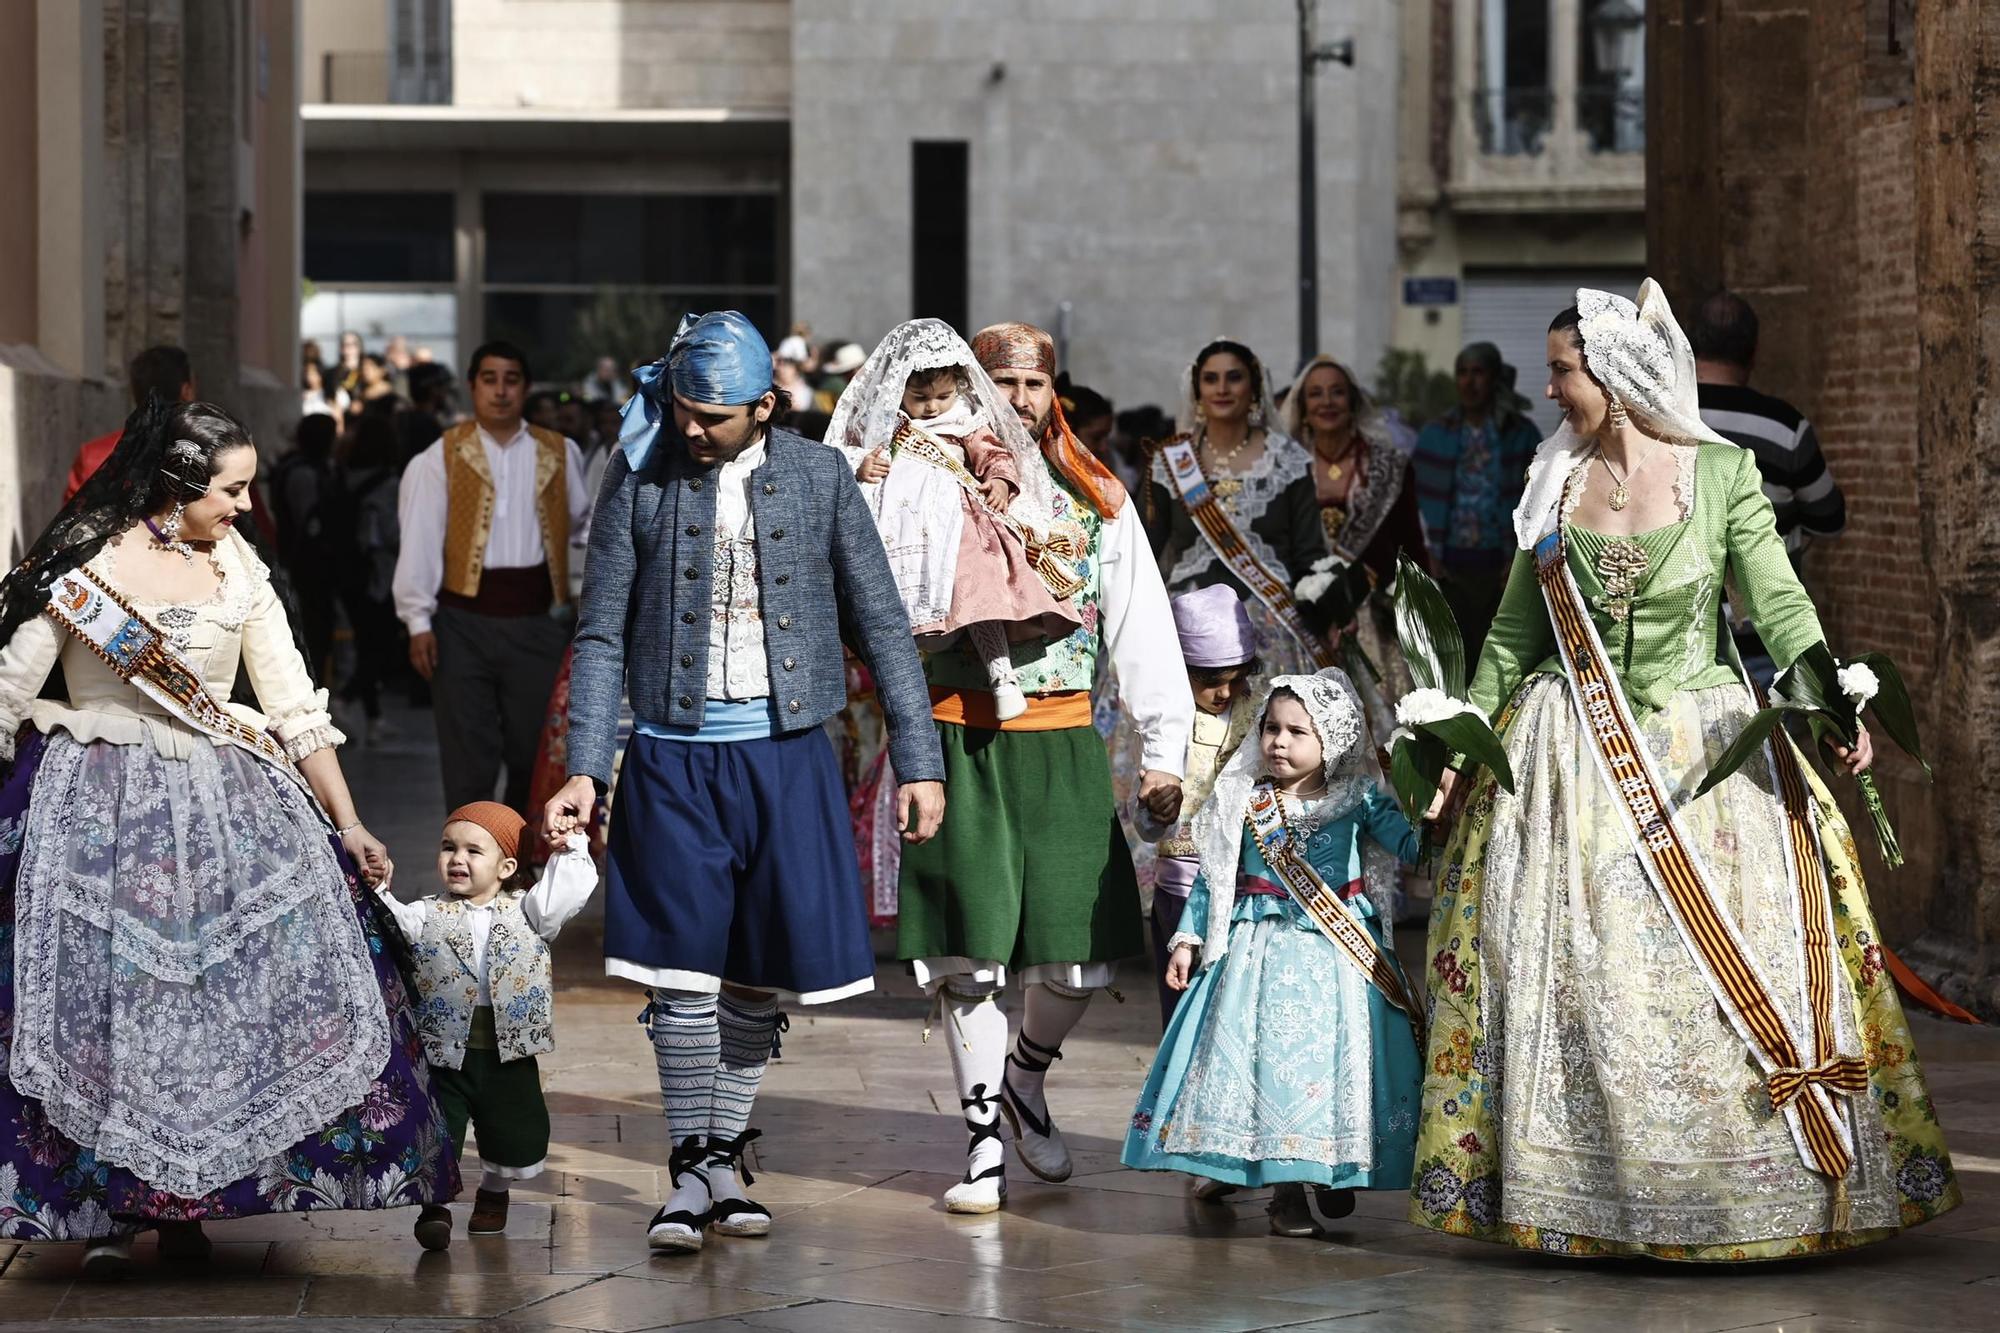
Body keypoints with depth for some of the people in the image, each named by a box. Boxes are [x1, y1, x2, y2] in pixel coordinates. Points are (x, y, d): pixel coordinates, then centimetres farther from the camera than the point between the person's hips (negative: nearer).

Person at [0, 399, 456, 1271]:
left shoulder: (236, 566, 4)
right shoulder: (83, 566, -8)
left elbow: (293, 703, 7)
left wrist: (348, 825, 5)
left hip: (224, 811, 4)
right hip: (101, 811, -4)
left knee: (223, 999, 0)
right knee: (101, 1001, 0)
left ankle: (184, 1203, 13)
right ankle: (107, 1207, 13)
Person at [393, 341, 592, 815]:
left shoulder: (559, 455, 9)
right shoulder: (441, 459, 0)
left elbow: (582, 520, 23)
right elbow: (419, 542, -4)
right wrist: (419, 621, -11)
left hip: (536, 621, 3)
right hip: (464, 621, -2)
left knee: (536, 754, 8)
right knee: (469, 761, -1)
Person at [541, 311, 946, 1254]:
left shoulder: (819, 477, 2)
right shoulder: (639, 479, 0)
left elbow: (881, 625, 5)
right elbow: (603, 637, 2)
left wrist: (920, 761, 2)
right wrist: (584, 770, -6)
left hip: (786, 756, 1)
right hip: (675, 759, -1)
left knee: (760, 973, 5)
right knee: (684, 970, -5)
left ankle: (725, 1157, 18)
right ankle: (692, 1173, 5)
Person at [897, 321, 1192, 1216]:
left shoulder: (1097, 501, 10)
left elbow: (1143, 632, 9)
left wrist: (1164, 753, 3)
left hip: (1064, 745, 2)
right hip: (958, 740, -2)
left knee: (1077, 958, 0)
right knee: (969, 955, -2)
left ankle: (1025, 1076, 30)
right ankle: (983, 1141, 11)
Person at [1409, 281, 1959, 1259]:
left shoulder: (1722, 472, -3)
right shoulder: (1553, 483, 6)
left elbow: (1779, 602, -9)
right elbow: (1513, 634, 12)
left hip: (1703, 748, -2)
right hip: (1575, 762, 2)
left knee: (1737, 972, -5)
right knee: (1577, 976, -1)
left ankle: (1740, 1193, 5)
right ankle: (1590, 1204, 7)